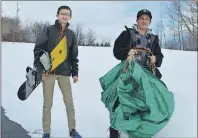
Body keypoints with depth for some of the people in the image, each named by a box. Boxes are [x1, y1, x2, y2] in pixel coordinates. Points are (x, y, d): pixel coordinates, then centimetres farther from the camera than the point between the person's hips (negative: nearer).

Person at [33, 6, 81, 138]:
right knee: (47, 104, 5)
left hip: (64, 73, 3)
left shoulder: (71, 34, 9)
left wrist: (75, 72, 7)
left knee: (69, 103, 6)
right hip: (48, 72, -2)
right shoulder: (48, 30, -1)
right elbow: (38, 49, -4)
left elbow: (74, 56, 12)